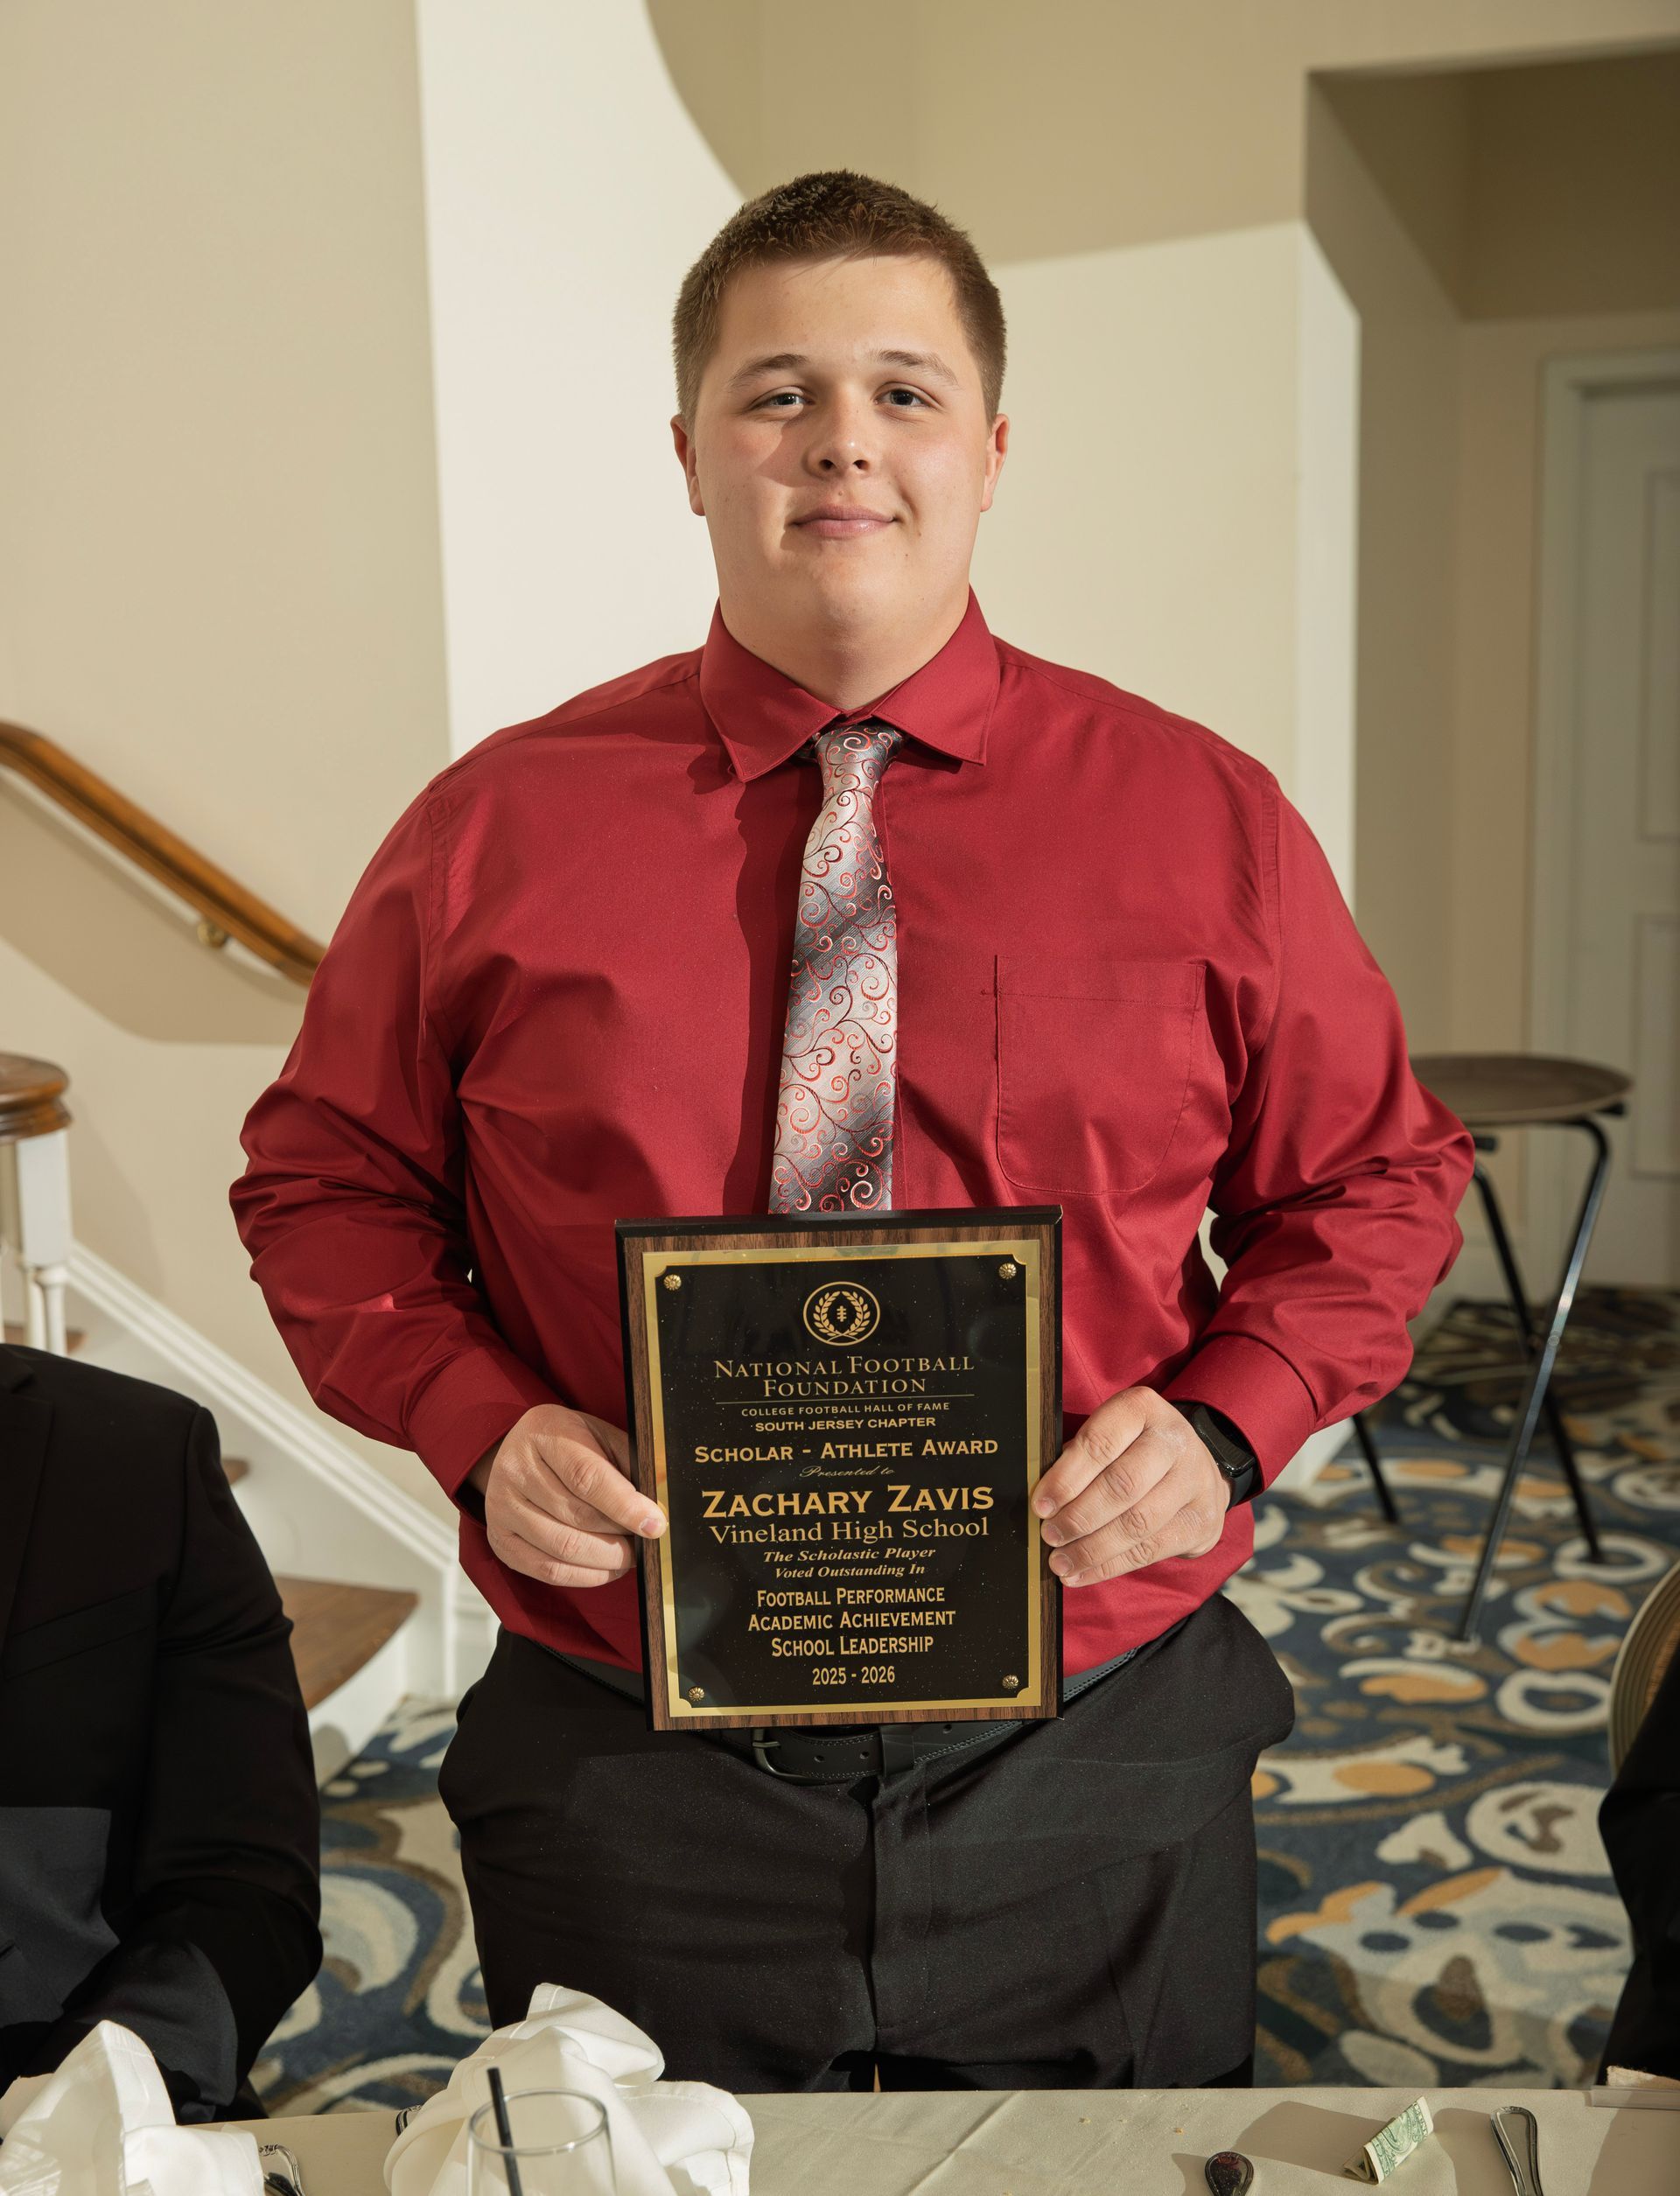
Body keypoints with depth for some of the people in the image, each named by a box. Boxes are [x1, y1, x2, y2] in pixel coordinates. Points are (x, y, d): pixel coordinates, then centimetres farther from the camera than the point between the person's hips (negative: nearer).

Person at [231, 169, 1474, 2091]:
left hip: (1093, 1782, 1)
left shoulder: (1205, 820, -2)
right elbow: (326, 1182, 5)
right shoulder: (495, 830, -3)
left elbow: (1376, 1179, 6)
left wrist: (1221, 1422, -11)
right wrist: (479, 1424, -12)